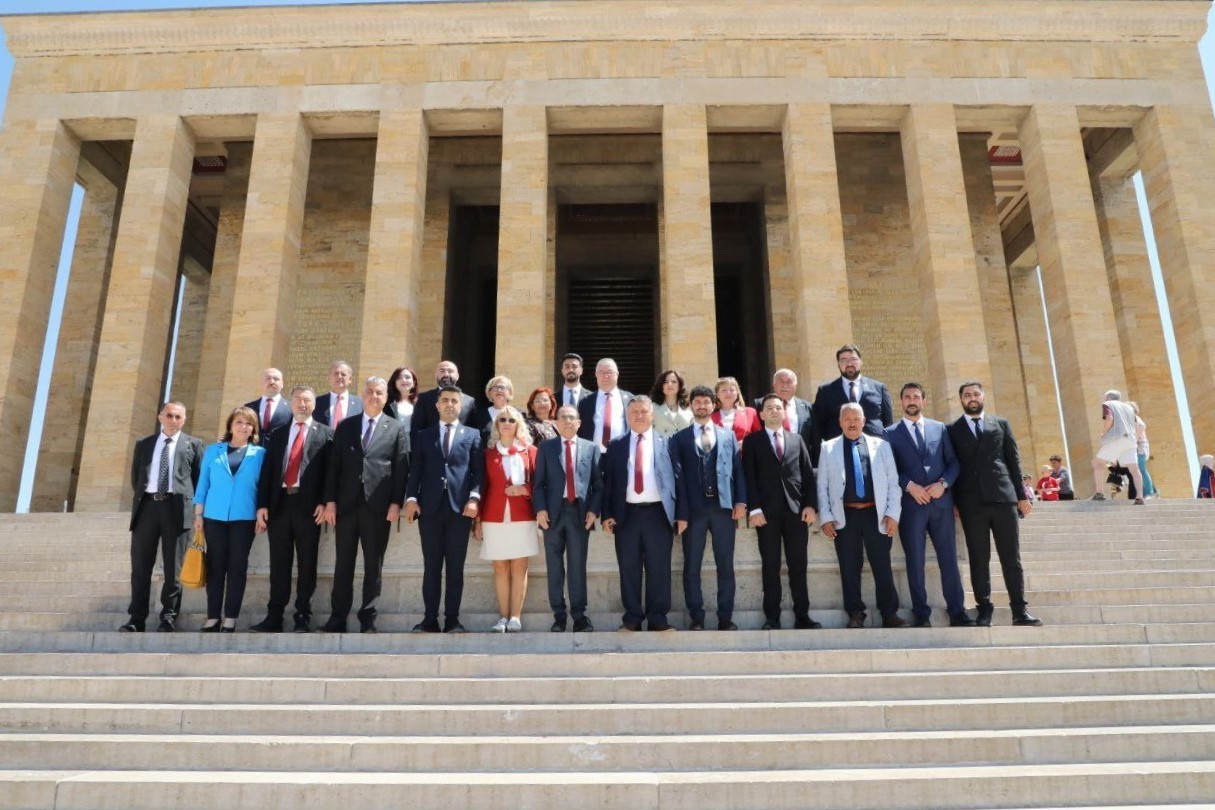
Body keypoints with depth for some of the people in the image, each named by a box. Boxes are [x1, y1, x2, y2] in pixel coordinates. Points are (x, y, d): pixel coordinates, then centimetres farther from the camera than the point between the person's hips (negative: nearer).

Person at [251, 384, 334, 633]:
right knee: (279, 563, 5)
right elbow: (267, 471, 12)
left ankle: (303, 617, 7)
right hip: (279, 503, 3)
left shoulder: (325, 433, 7)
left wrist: (324, 502, -11)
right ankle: (274, 617, 10)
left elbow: (329, 470, -1)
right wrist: (262, 504, 3)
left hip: (308, 505, -3)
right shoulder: (278, 434, 18)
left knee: (307, 563, 1)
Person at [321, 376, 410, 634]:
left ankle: (368, 619, 12)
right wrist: (330, 500, 0)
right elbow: (334, 465, 8)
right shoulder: (345, 426, 12)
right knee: (343, 563, 6)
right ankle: (338, 618, 14)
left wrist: (396, 503, -8)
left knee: (373, 565, 4)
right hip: (346, 504, 2)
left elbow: (401, 468, 0)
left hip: (378, 506, -2)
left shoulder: (397, 429, 6)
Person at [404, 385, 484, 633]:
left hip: (460, 507, -1)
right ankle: (430, 619, 10)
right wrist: (411, 498, -4)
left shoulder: (473, 435, 11)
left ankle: (453, 620, 9)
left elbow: (479, 470, 3)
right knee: (431, 567, 4)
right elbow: (415, 470, 9)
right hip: (430, 507, 1)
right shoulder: (424, 435, 16)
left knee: (455, 567, 3)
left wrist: (474, 498, -10)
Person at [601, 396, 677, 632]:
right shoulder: (616, 445, 10)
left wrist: (677, 513, -4)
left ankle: (658, 619, 12)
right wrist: (607, 514, 0)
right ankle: (632, 618, 15)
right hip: (627, 513, 1)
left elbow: (675, 477, 4)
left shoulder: (665, 442, 6)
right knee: (629, 569, 5)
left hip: (657, 512, -1)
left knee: (659, 568, 3)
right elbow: (608, 481, 8)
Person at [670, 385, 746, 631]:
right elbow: (678, 477, 0)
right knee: (691, 567, 3)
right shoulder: (679, 438, 6)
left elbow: (738, 469, 9)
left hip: (723, 507, 2)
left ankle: (726, 618, 14)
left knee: (726, 565, 5)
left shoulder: (728, 435, 13)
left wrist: (740, 501, -3)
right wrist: (681, 513, -7)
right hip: (694, 509, -1)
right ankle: (696, 618, 13)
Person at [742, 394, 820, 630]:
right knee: (770, 567, 1)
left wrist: (811, 505, -1)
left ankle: (802, 617, 10)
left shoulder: (797, 440, 17)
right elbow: (749, 477, 0)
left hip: (796, 510, 2)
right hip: (767, 512, -2)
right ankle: (772, 618, 5)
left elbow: (808, 474, 11)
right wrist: (754, 508, -10)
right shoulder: (752, 441, 8)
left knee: (798, 566, 4)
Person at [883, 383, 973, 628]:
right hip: (911, 503, -2)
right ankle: (922, 614, 8)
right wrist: (910, 486, -14)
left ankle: (957, 612, 11)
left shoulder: (939, 428, 14)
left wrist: (943, 483, -8)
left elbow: (953, 462, 9)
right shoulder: (891, 433, 6)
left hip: (941, 501, 2)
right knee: (915, 560, 2)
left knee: (949, 558, 4)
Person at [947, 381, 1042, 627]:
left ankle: (1020, 610, 7)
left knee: (1011, 557, 1)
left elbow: (1014, 461, 11)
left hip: (1003, 498, 1)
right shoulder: (952, 430, 9)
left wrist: (1022, 495, 5)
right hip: (972, 503, -1)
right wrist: (955, 502, 0)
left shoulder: (1001, 424, 14)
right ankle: (984, 609, 7)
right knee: (979, 559, 2)